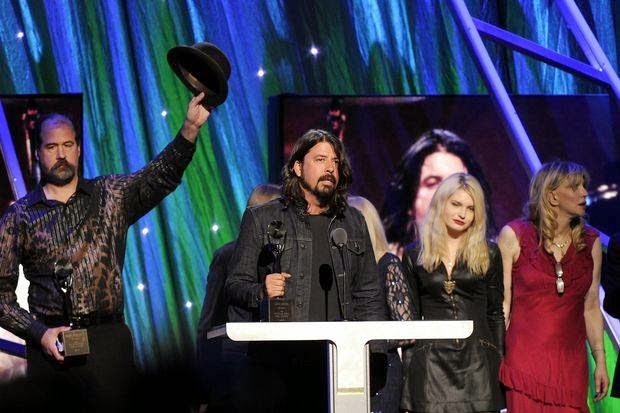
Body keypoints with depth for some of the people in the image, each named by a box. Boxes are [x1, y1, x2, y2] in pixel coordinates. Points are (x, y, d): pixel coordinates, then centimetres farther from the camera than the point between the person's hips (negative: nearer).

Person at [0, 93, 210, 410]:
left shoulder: (111, 196, 9)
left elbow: (162, 175, -8)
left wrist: (190, 129, -25)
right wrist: (39, 333, -9)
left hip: (109, 338, 1)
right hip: (48, 345, 0)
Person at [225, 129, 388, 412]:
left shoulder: (353, 222, 17)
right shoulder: (262, 218, 7)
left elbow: (369, 294, 18)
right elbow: (236, 285, 4)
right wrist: (262, 292, -17)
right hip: (279, 362, -2)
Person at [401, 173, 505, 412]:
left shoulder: (489, 255, 9)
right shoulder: (414, 256, 9)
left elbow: (495, 314, 11)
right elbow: (411, 316, 10)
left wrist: (499, 363, 4)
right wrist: (408, 371, 4)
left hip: (478, 363, 0)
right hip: (432, 363, 0)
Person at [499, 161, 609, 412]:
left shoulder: (590, 243, 9)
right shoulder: (514, 236, -1)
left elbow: (591, 307, 14)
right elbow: (501, 303, -2)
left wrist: (600, 361, 12)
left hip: (571, 362, 3)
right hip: (524, 360, -3)